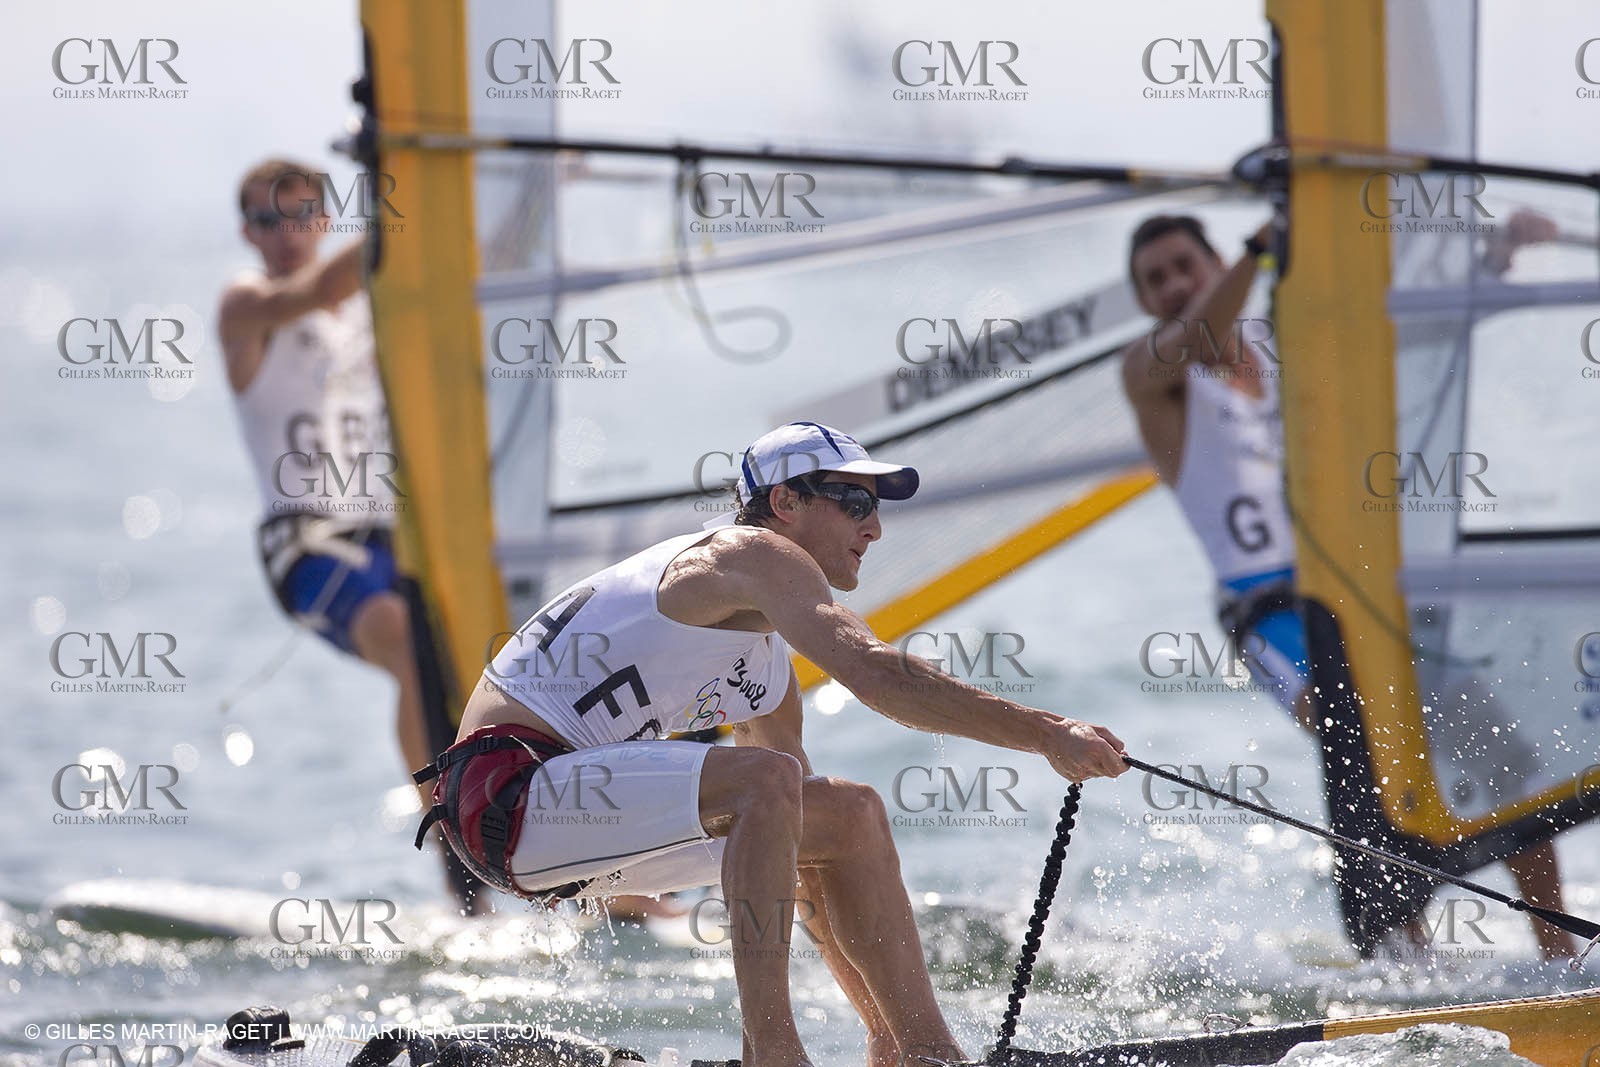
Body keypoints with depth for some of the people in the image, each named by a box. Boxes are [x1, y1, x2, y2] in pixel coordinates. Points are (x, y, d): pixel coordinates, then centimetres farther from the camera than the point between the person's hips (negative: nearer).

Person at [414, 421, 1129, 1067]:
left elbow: (797, 840, 21)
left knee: (851, 814, 8)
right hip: (507, 783, -10)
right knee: (763, 779, -30)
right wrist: (1047, 735, -30)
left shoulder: (767, 663, 19)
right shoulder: (753, 553, -11)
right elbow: (875, 673, -27)